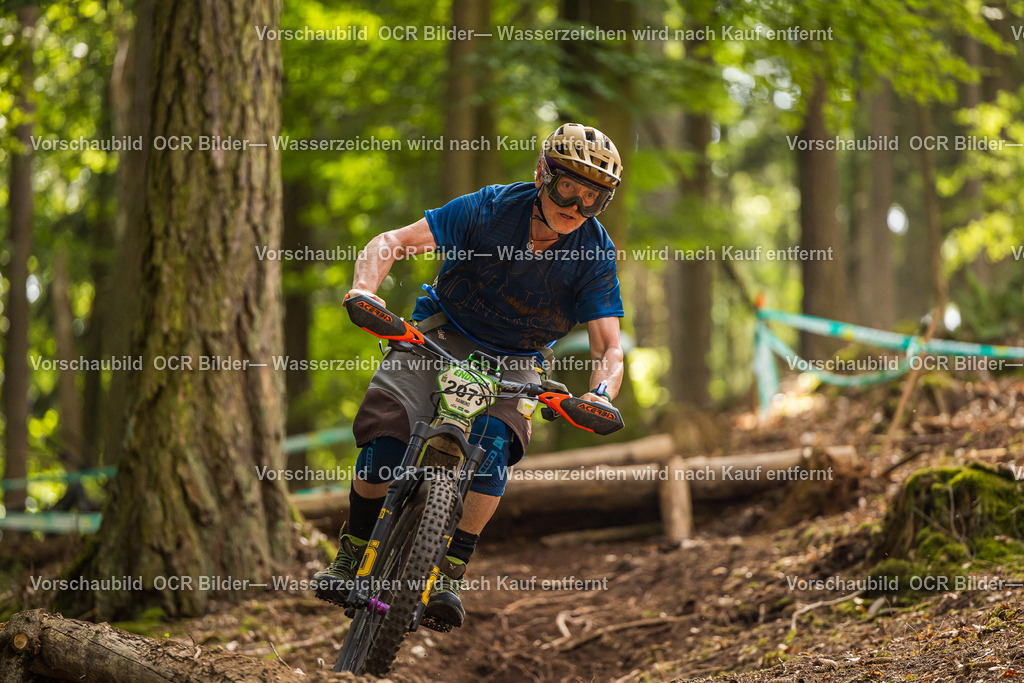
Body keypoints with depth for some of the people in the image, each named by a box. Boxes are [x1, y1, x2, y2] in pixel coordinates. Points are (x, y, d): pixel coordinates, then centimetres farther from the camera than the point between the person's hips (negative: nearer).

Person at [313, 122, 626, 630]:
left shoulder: (596, 252, -16)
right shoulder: (492, 208, -19)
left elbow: (609, 348, -18)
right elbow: (391, 242, -21)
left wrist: (601, 394, -41)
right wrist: (364, 289, -41)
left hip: (511, 363, 1)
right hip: (441, 337, 0)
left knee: (493, 445, -29)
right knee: (386, 434, -22)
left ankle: (449, 573, -19)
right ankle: (352, 555, 0)